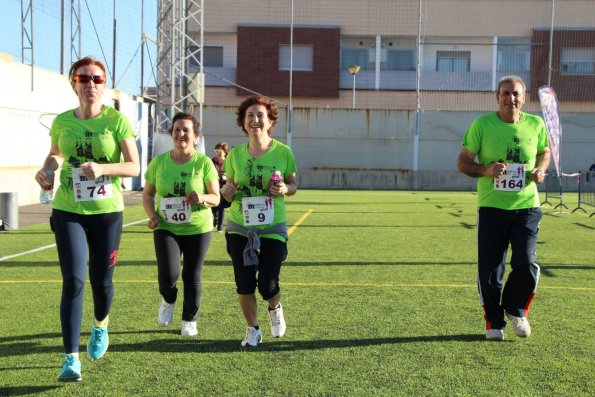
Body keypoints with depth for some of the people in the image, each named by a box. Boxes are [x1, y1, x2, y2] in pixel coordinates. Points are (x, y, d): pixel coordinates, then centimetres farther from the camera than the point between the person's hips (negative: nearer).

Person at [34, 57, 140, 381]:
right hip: (68, 211, 1)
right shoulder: (62, 122, 2)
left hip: (107, 211, -1)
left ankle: (100, 326, 43)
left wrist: (102, 168, -24)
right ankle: (71, 358, -3)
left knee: (101, 281, 8)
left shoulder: (116, 120, -6)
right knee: (73, 280, -10)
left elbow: (134, 166, -8)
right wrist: (47, 169, 0)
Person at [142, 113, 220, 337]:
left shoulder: (204, 163, -5)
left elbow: (216, 198, -4)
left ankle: (190, 319, 30)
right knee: (168, 274, -16)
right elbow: (147, 193, 10)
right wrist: (152, 215, -7)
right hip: (166, 228, 1)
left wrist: (201, 198, -26)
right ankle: (168, 300, 20)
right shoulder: (159, 162, 1)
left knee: (192, 277, 6)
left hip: (197, 228, 0)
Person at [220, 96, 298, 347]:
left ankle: (275, 309, 33)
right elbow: (229, 192, 8)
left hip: (272, 228, -2)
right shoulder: (235, 154, 0)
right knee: (244, 284, 2)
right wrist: (227, 192, -16)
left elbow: (293, 185, 6)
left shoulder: (283, 152, -5)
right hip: (240, 228, 2)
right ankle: (253, 329, 25)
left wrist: (285, 189, -17)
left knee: (268, 284, -4)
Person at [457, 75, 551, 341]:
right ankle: (494, 322, 22)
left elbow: (544, 152, 21)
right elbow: (463, 163, 0)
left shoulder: (535, 124, 4)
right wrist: (486, 170, -19)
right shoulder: (481, 125, -3)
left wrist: (540, 170, -1)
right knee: (489, 270, 2)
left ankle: (516, 310, 22)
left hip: (527, 207, 1)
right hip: (491, 207, -1)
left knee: (526, 265, -8)